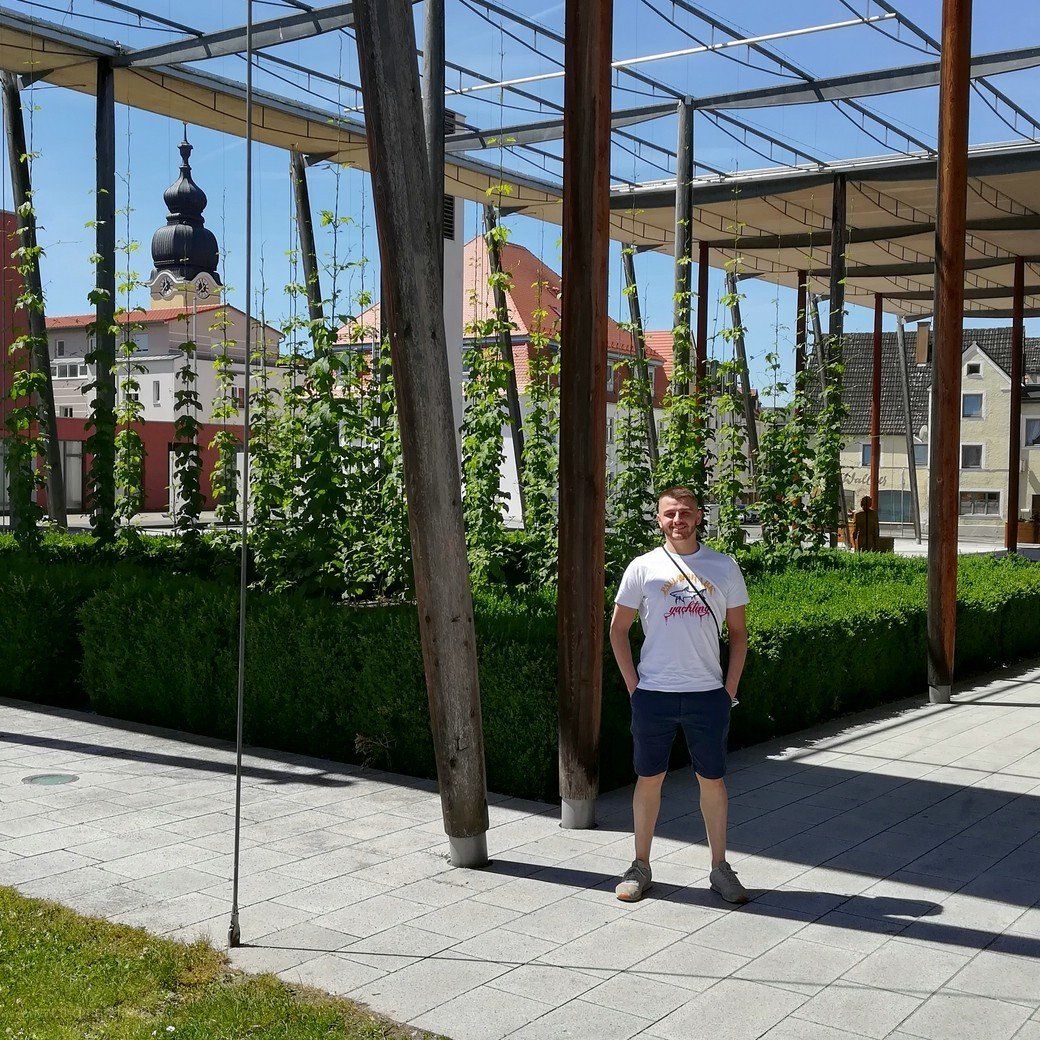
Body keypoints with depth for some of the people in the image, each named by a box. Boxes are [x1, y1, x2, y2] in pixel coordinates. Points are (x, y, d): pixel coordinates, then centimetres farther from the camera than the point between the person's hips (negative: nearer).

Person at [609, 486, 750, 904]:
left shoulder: (724, 566, 5)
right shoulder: (643, 567, 1)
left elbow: (737, 631, 10)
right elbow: (618, 629, 6)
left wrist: (730, 688, 2)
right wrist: (633, 685, -1)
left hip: (708, 694, 1)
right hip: (653, 695, -1)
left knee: (713, 780, 8)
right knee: (649, 778, 8)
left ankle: (720, 868, 21)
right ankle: (640, 865, 21)